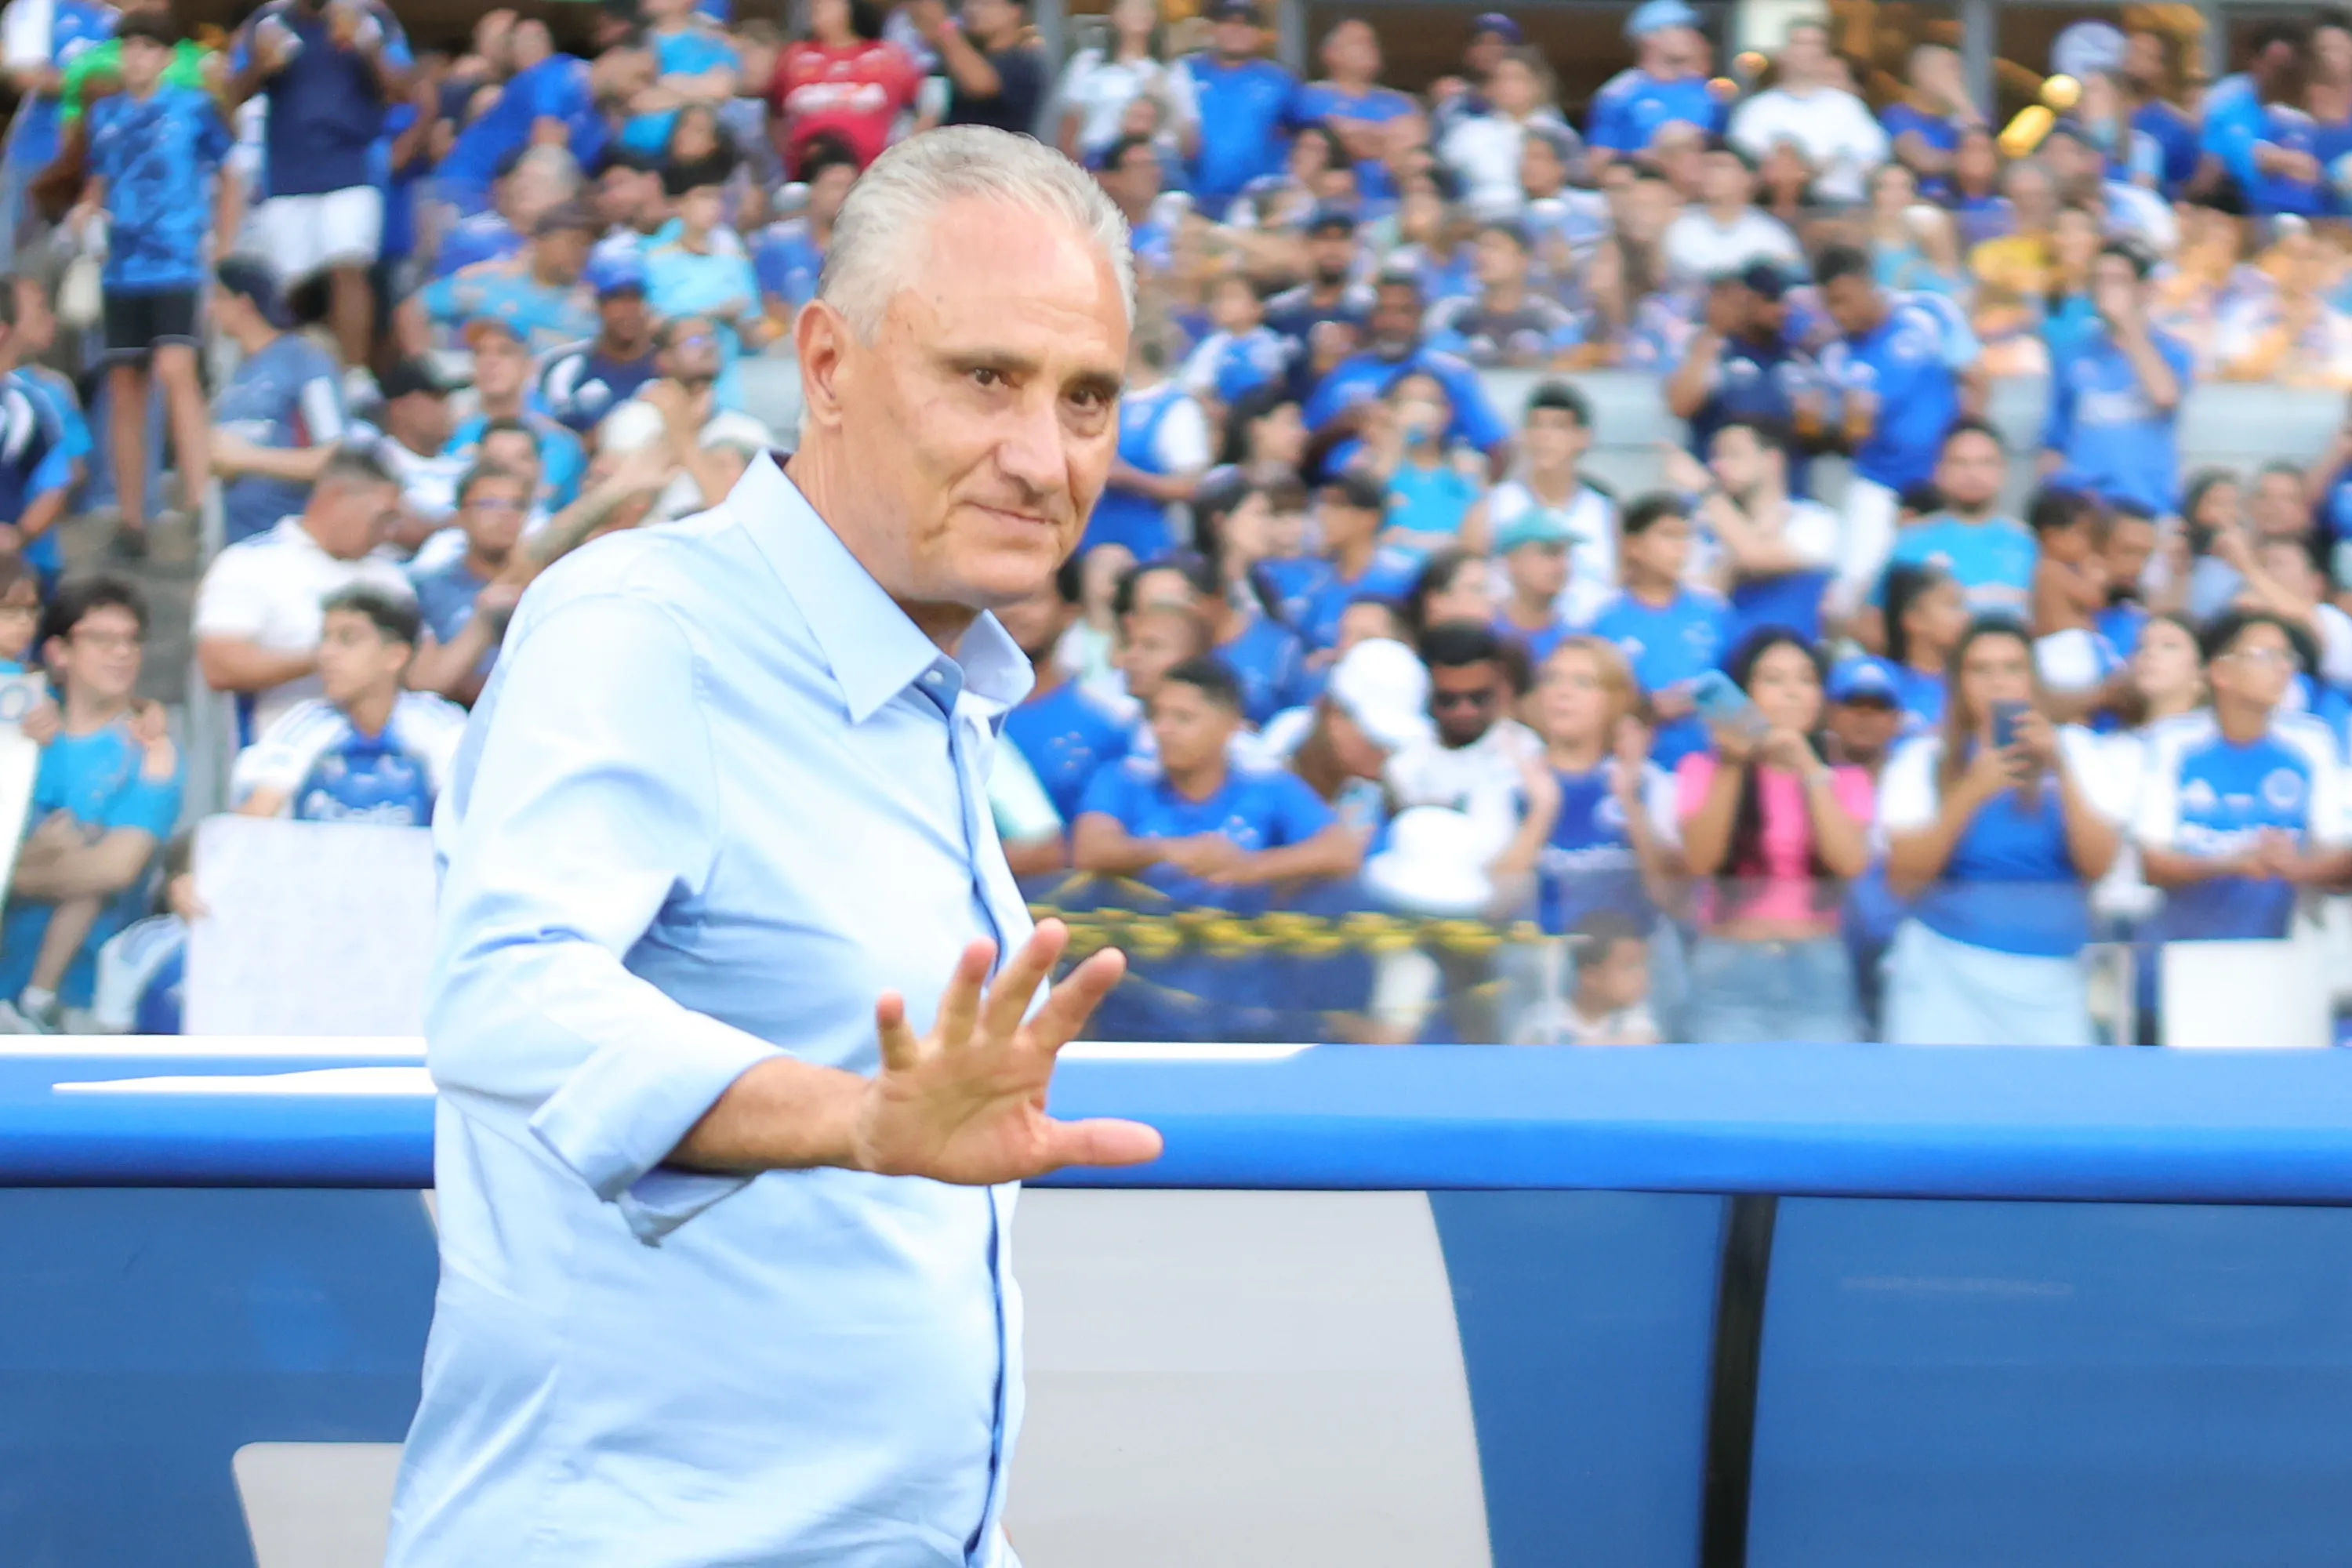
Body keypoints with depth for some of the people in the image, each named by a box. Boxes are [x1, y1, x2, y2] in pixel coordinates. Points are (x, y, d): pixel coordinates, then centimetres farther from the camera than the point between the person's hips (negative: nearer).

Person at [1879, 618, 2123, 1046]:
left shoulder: (2074, 750, 12)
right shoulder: (1924, 760, 8)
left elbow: (2099, 863, 0)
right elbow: (1903, 876, -4)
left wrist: (2061, 769, -11)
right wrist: (1972, 794, -15)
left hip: (2048, 982, 1)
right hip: (1947, 974, -1)